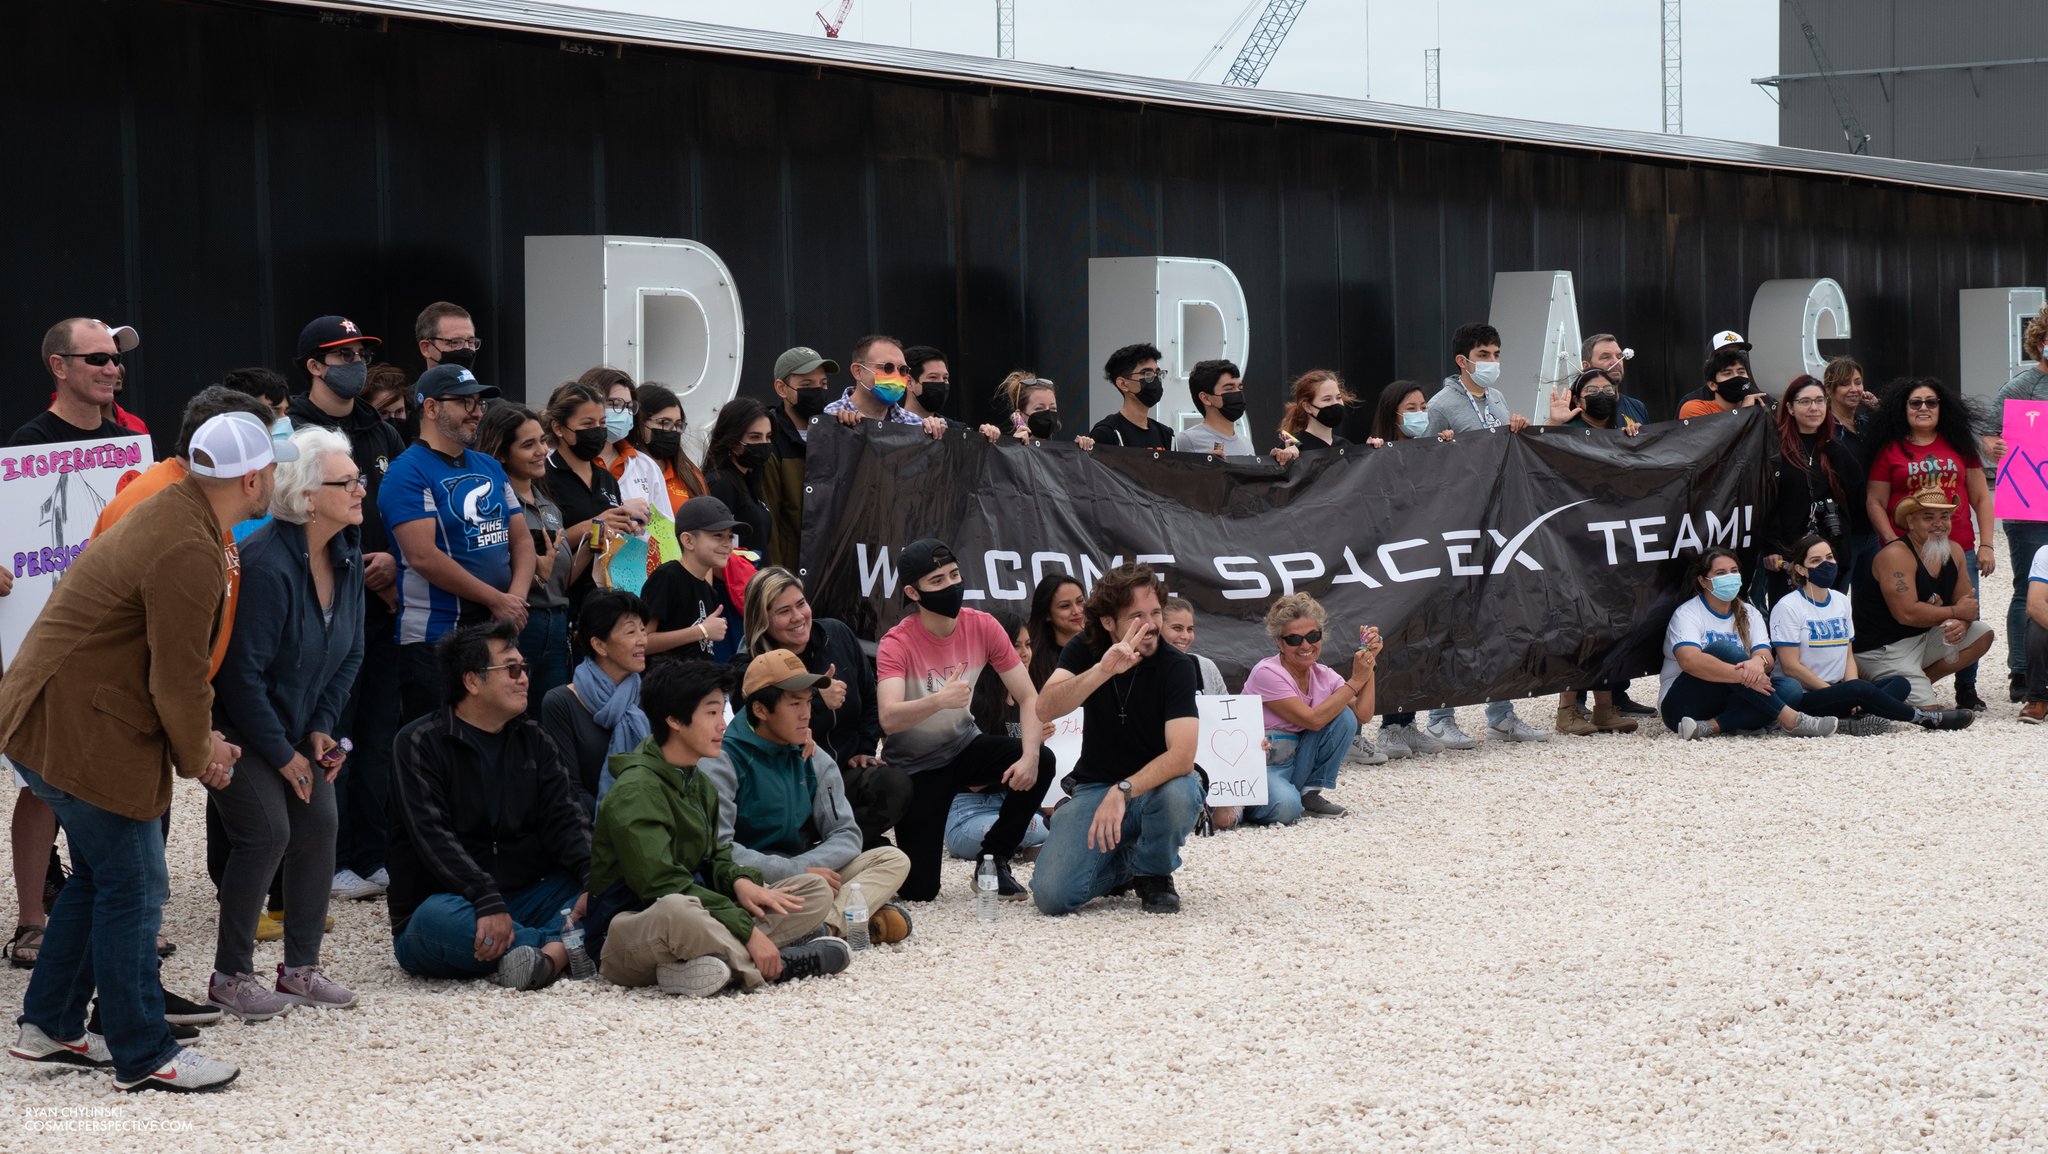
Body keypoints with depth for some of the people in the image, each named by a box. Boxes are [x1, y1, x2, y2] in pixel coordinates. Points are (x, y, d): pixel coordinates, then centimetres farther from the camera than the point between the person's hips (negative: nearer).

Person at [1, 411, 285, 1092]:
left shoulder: (173, 516, 12)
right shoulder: (189, 554, -23)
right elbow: (178, 682, -20)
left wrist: (198, 742, 12)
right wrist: (198, 756, -3)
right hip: (83, 735, -11)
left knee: (100, 877, 20)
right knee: (133, 889, -3)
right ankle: (144, 1059, 5)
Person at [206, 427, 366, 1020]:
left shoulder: (346, 556, -4)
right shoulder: (267, 565, -29)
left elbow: (350, 652, 8)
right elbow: (243, 672, -26)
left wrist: (322, 727, -2)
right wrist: (282, 755, -18)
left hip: (295, 721, 8)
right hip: (235, 722, -8)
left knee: (318, 822, 0)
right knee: (266, 832, -15)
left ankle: (300, 968, 12)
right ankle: (230, 976, -3)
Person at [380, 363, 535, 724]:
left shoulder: (490, 468, 15)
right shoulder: (409, 473, -9)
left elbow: (521, 540, 15)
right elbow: (423, 556, -19)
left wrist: (517, 596, -6)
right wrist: (497, 600, -15)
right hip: (435, 639, -7)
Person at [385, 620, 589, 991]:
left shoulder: (534, 742, 15)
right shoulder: (420, 744, -3)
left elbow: (565, 821, 3)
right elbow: (433, 837, -16)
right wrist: (487, 901, -31)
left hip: (521, 904, 5)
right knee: (438, 918, -40)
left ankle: (550, 954, -41)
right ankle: (568, 945, -34)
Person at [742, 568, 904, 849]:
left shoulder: (837, 635, 5)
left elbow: (870, 699, 20)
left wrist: (864, 750, 9)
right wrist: (817, 702, -24)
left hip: (849, 771, 5)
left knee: (896, 783, -28)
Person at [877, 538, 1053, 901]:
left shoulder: (982, 627, -12)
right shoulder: (897, 643, -22)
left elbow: (1029, 698, -12)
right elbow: (889, 718, -37)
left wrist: (1030, 755, -30)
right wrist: (939, 700, -55)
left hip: (964, 747, 4)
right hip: (914, 763, -4)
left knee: (1042, 762, -26)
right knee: (920, 890, -12)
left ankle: (993, 859, -4)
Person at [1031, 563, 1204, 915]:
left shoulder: (1175, 665, -14)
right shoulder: (1085, 650, -5)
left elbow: (1182, 755, -26)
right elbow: (1046, 709, -23)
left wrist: (1123, 791, -40)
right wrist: (1102, 670, -39)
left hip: (1156, 783, -1)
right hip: (1093, 788, 1)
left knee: (1180, 793, -39)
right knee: (1051, 895, -22)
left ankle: (1154, 874, -5)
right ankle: (1123, 866, 12)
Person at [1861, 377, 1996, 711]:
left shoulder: (1959, 446, 13)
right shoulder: (1889, 451, 6)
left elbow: (1981, 498, 13)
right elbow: (1875, 503, 4)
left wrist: (1986, 544, 4)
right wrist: (1893, 542, -8)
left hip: (1959, 550, 2)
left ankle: (1967, 690, 10)